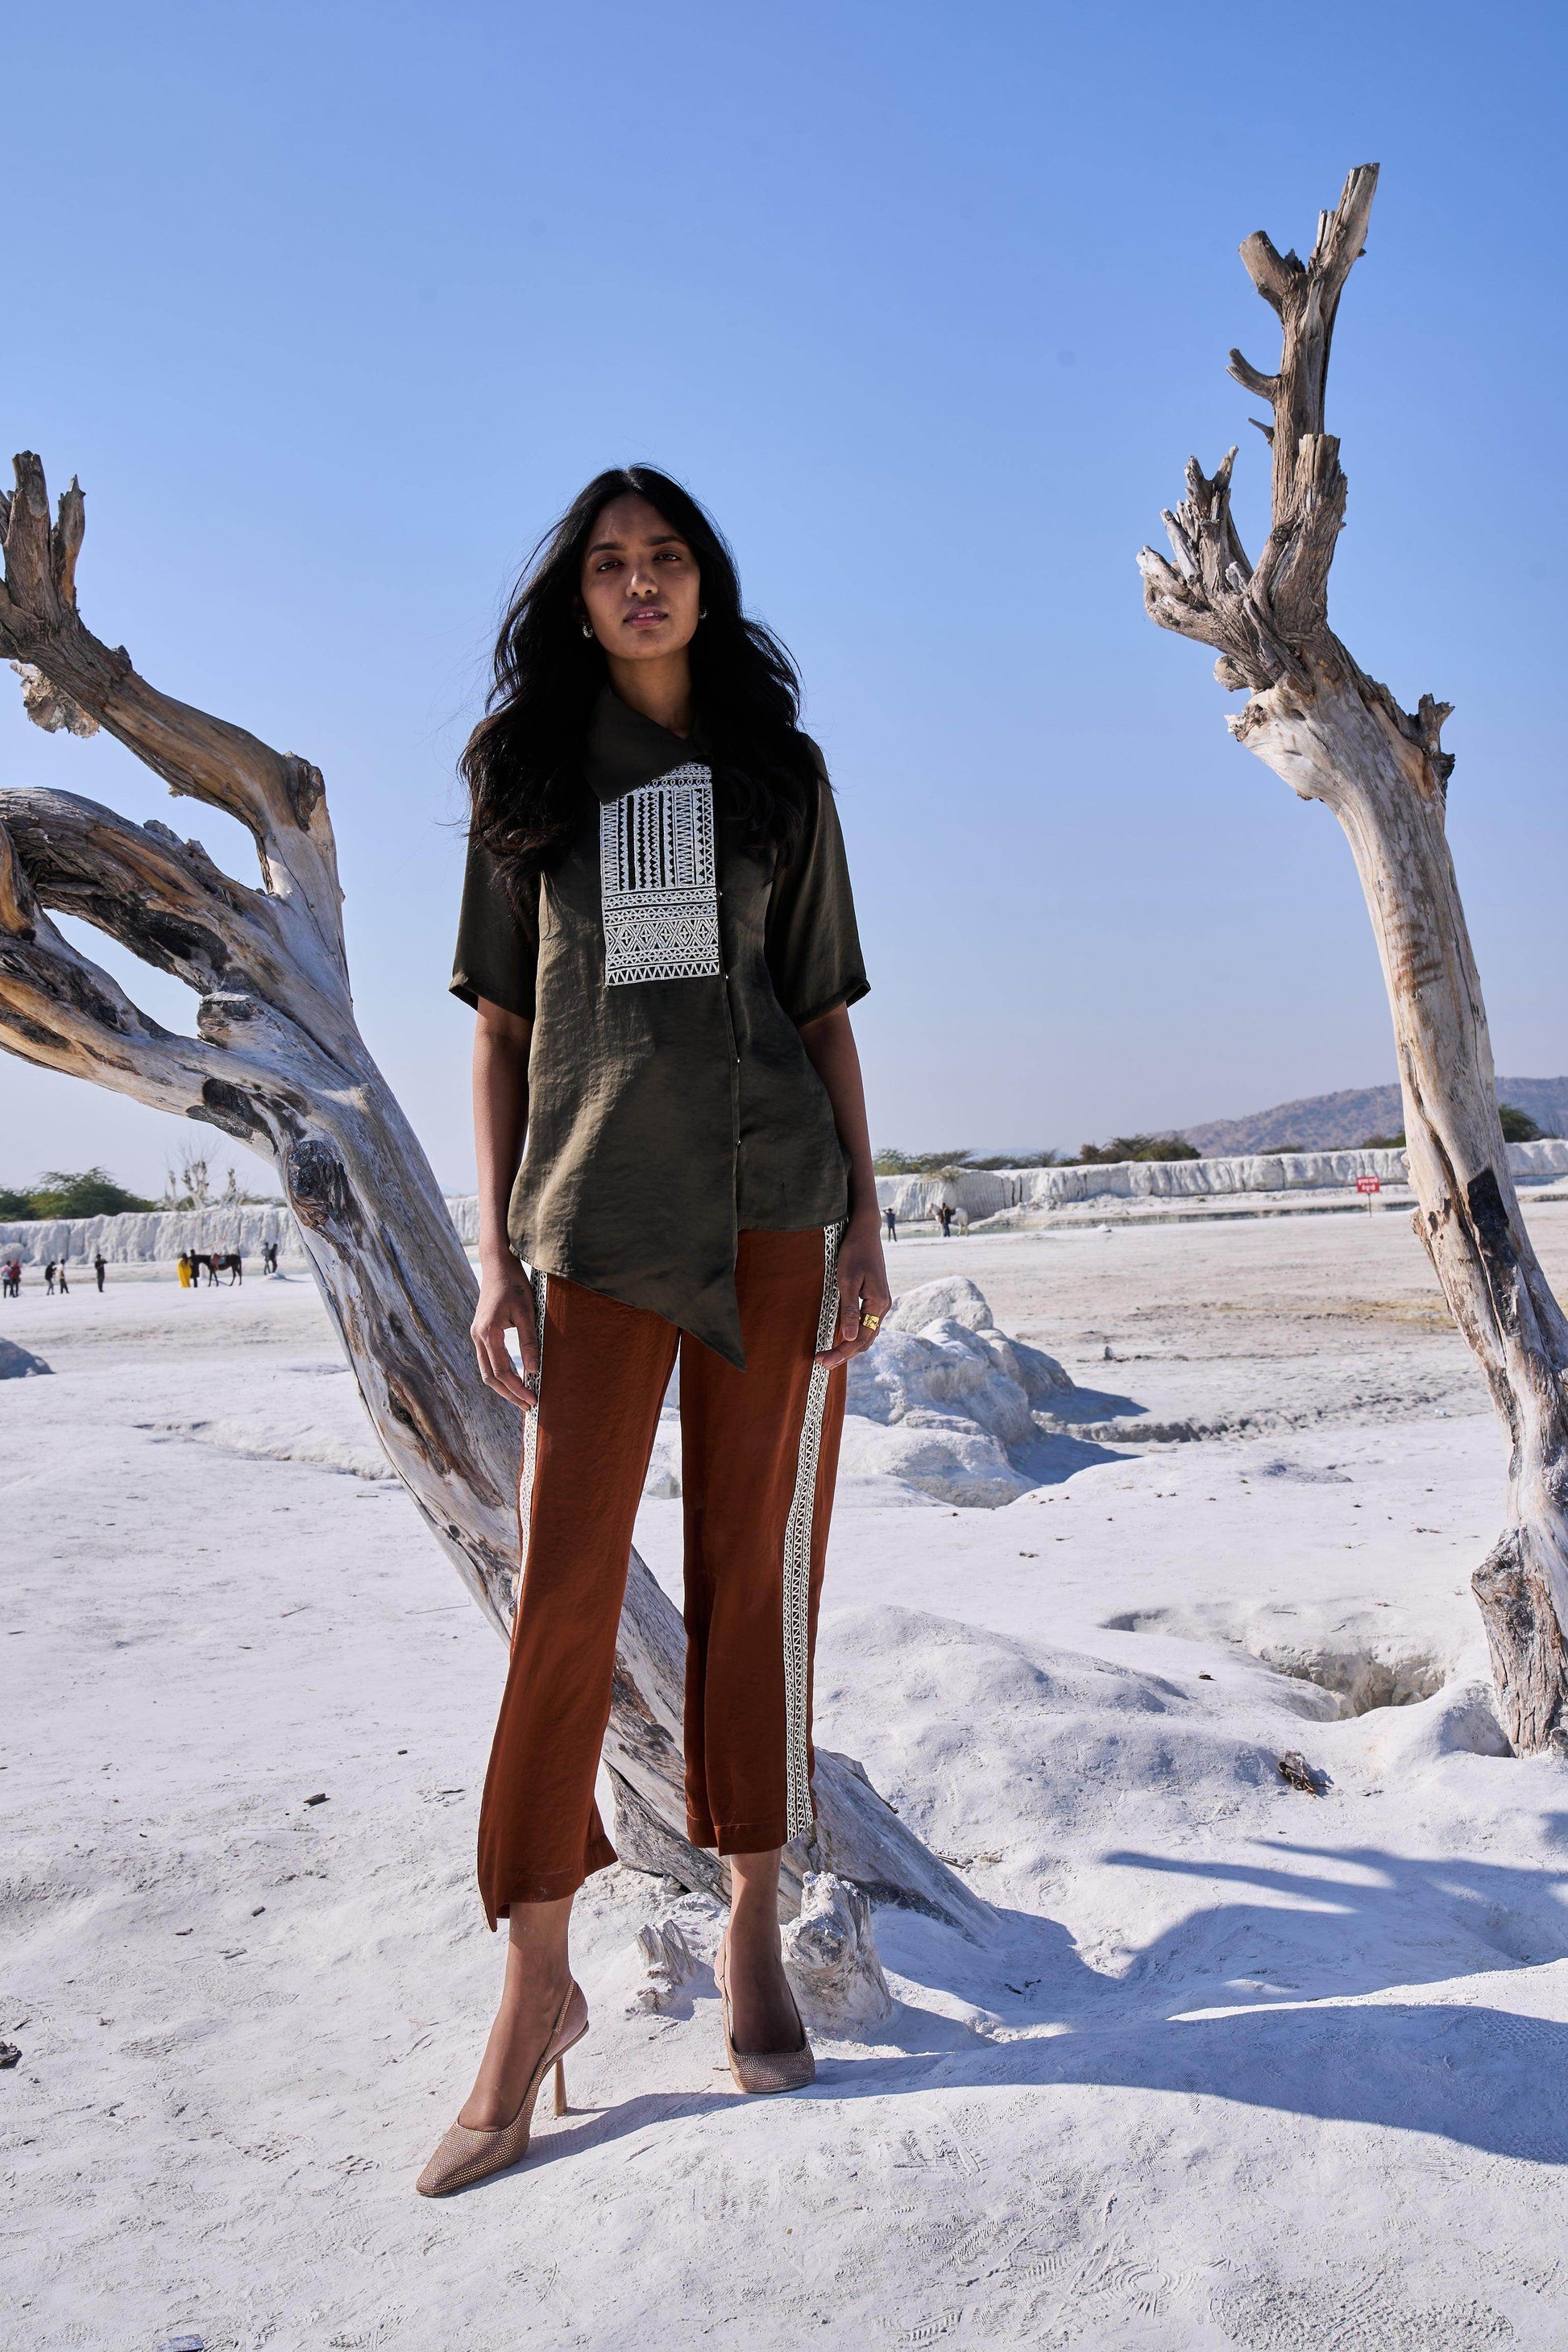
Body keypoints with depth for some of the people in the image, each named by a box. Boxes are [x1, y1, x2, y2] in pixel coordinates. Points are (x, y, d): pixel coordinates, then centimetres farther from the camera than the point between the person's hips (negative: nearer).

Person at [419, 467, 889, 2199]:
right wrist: (495, 1250, 0)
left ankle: (753, 1928, 19)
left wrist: (864, 1216, 3)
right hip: (598, 1216, 0)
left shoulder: (779, 770, 13)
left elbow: (824, 1012, 12)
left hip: (771, 1208, 1)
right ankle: (538, 1983, 7)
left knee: (754, 1573, 4)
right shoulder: (529, 771, 11)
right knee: (565, 1584, -5)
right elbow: (500, 1024, 8)